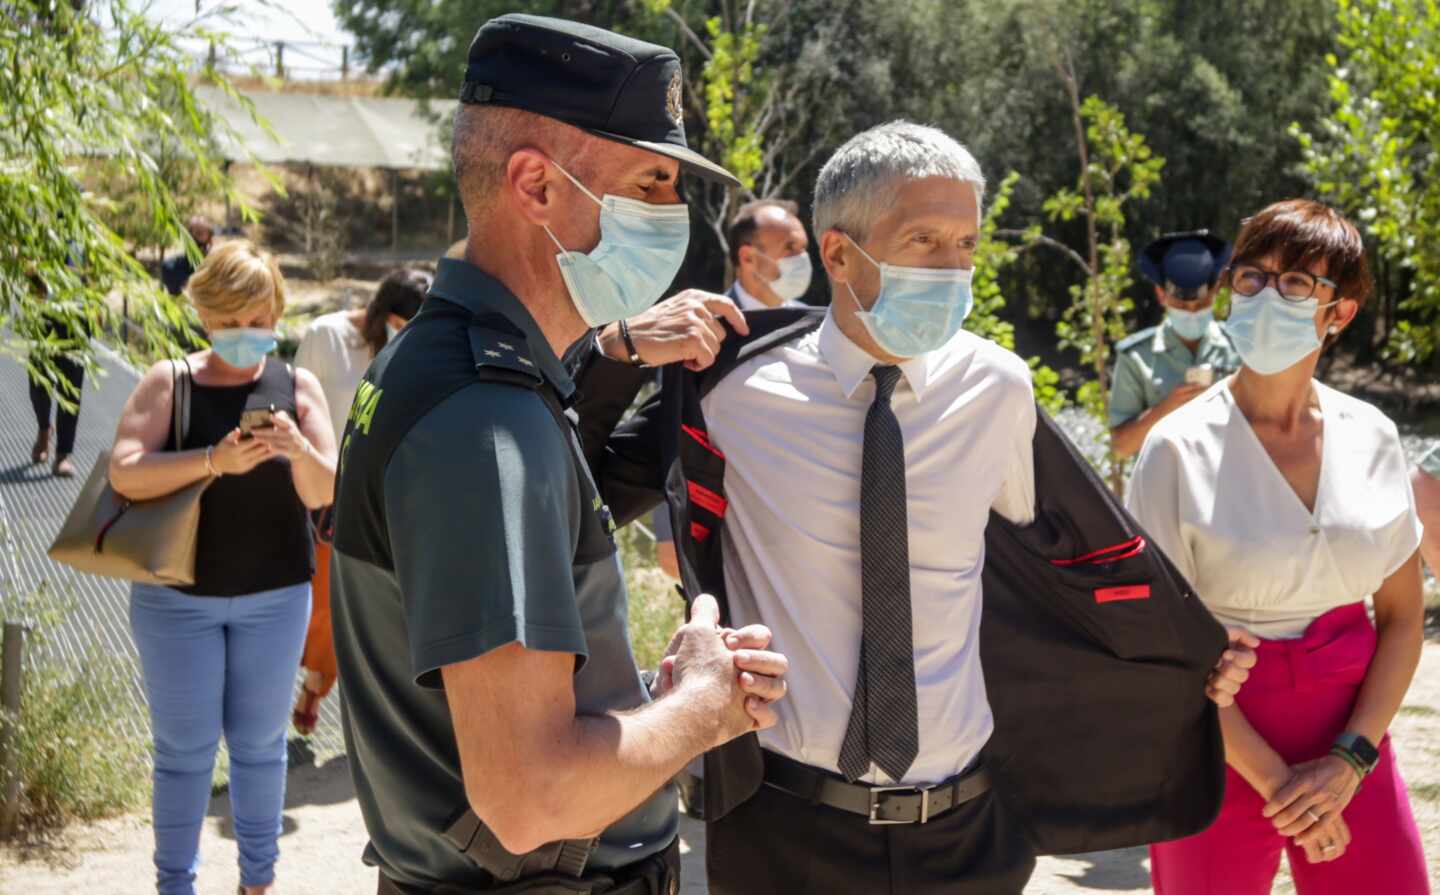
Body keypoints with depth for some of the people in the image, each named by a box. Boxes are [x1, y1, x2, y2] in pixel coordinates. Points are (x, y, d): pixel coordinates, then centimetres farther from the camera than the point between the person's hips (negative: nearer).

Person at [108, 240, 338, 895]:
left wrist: (300, 451, -28)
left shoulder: (297, 386, 0)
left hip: (275, 595, 1)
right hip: (178, 595, -1)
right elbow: (125, 473, -17)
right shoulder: (169, 381, -4)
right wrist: (214, 461, -31)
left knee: (259, 741, 11)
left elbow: (324, 494, -6)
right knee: (184, 747, 5)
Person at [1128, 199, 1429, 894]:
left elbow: (1403, 617, 5)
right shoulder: (1179, 450, -10)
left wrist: (1350, 760, -7)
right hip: (1223, 745, -3)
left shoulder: (1371, 438, 1)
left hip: (1352, 742, 3)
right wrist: (1275, 780, -12)